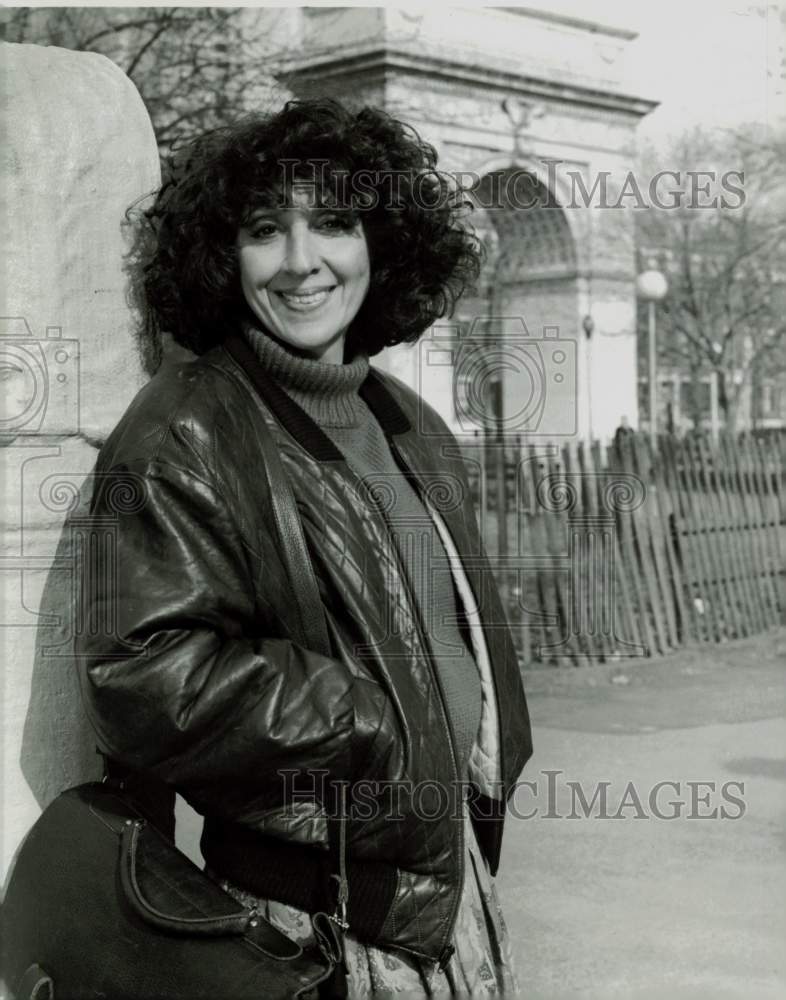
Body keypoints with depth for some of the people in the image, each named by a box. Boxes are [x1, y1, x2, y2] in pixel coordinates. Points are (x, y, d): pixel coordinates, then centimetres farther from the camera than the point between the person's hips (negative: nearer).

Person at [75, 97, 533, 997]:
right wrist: (367, 729, -18)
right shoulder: (181, 439, -16)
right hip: (318, 913, -7)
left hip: (453, 869, 8)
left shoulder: (403, 421, 10)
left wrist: (483, 775, 10)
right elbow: (143, 679, -24)